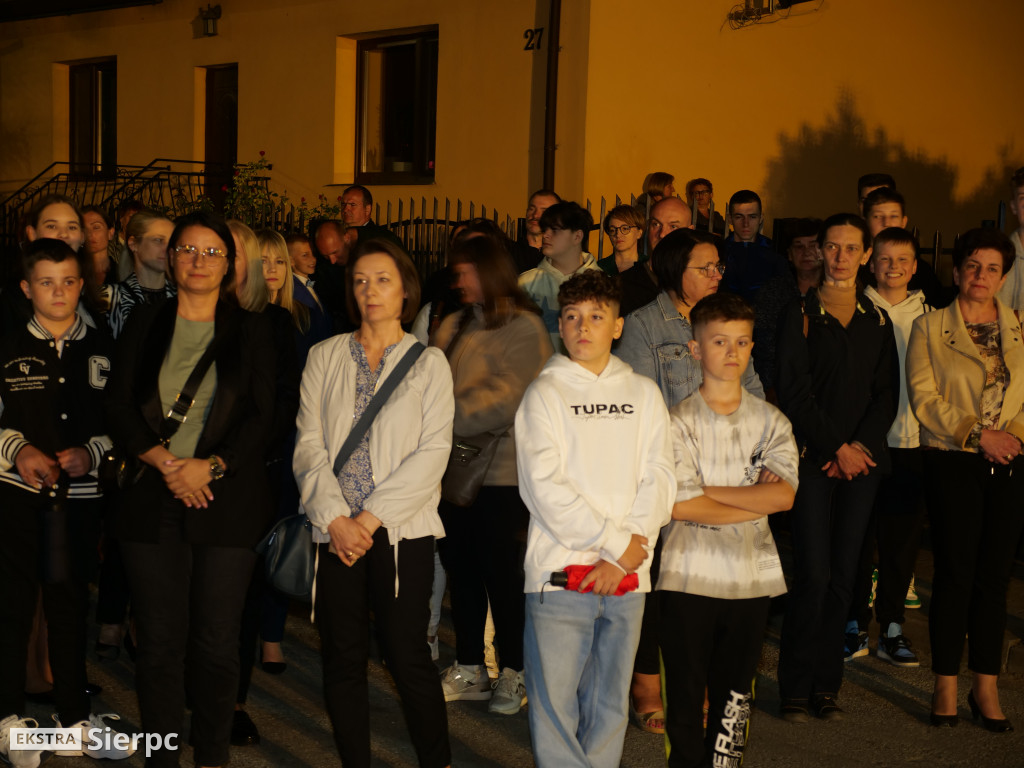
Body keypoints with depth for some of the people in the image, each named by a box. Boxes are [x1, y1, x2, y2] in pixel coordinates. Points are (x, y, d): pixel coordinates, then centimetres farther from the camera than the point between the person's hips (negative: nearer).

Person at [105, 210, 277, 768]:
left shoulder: (251, 330, 8)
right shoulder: (143, 326, 12)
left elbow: (262, 415, 2)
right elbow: (119, 406, 6)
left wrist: (211, 466, -11)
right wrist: (164, 461, -9)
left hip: (226, 500, -1)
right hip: (152, 499, 1)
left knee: (218, 640, -1)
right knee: (159, 638, 1)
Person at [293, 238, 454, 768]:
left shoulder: (428, 363, 5)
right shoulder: (325, 357, 11)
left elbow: (432, 452, -3)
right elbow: (308, 443, 4)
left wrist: (373, 516, -10)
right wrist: (335, 518, -9)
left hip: (402, 530, -2)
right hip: (336, 531, 2)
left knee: (407, 656, -5)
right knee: (342, 659, 4)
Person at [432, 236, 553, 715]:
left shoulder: (522, 328, -6)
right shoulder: (454, 326, 15)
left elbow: (503, 398, -16)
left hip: (501, 472, -6)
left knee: (501, 572, 0)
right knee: (460, 568, 10)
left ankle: (515, 672, 14)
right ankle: (469, 670, 22)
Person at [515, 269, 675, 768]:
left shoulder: (643, 394, 12)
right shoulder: (544, 394, 2)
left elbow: (658, 478, 5)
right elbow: (546, 488, -8)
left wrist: (625, 556, -7)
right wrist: (618, 542, -10)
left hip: (627, 576, 3)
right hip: (561, 567, -3)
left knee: (609, 705, 9)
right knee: (555, 703, -2)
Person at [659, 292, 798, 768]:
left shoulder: (771, 422, 8)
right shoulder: (678, 422, -4)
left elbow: (783, 495, -6)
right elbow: (680, 506, -14)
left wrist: (710, 491, -11)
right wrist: (756, 500, -6)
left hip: (752, 578, 3)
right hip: (690, 578, -3)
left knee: (735, 698, 10)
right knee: (685, 697, 2)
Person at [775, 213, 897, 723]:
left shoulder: (877, 321, 13)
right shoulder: (800, 315, 1)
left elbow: (886, 393, 9)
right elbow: (794, 392, -5)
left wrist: (861, 445, -7)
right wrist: (837, 447, -9)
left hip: (861, 459, 4)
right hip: (812, 459, -3)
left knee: (843, 574, 3)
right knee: (814, 573, -9)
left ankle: (826, 685, 11)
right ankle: (796, 686, 2)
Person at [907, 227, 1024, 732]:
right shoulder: (929, 328, 4)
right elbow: (924, 397, -6)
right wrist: (977, 433, -14)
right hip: (952, 463, -3)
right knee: (956, 573, -3)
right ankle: (946, 687, 8)